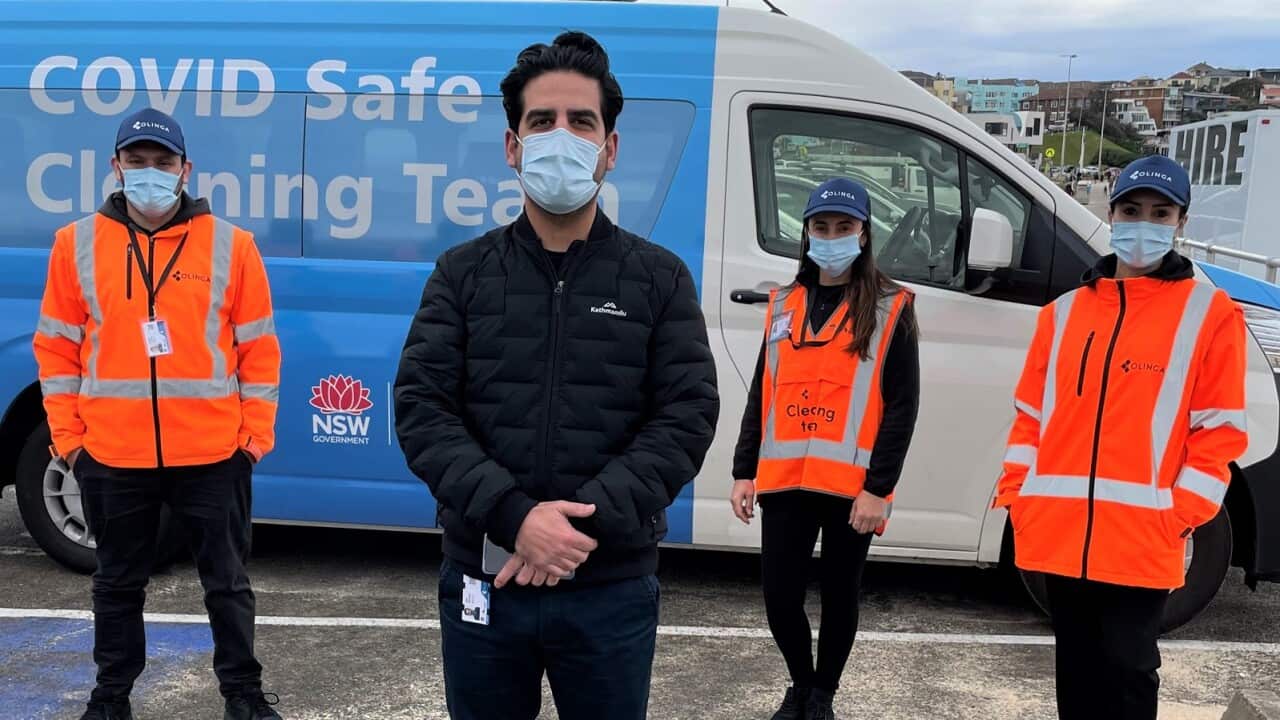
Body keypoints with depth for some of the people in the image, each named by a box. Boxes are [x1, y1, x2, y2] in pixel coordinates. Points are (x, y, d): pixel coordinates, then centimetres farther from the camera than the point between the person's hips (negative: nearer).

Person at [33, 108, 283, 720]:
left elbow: (258, 347, 1)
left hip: (213, 453, -1)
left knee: (226, 581, 11)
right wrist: (66, 435, 2)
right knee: (118, 583, 17)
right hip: (111, 455, 1)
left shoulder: (230, 244, -2)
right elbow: (57, 348, 6)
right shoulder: (76, 243, 2)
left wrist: (257, 432, -2)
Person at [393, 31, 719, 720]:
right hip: (483, 580, 1)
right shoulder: (462, 273, 3)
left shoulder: (660, 278, 2)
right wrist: (514, 518, -19)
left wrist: (586, 520, -18)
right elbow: (420, 408, -5)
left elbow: (688, 415, -6)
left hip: (611, 590, 0)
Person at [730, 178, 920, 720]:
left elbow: (902, 407, -6)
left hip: (852, 487, -3)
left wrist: (878, 488, -12)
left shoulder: (889, 308, -1)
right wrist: (745, 471, 8)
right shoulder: (784, 306, 12)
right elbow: (761, 396, 14)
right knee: (780, 599, 5)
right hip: (784, 482, 3)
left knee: (839, 596, 10)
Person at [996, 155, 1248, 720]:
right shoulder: (1065, 311, 11)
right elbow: (1032, 412, 13)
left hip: (1142, 537, -4)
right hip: (1059, 530, 4)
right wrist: (1015, 492, 5)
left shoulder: (1210, 313, 0)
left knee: (1126, 669, 2)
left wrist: (1182, 515, -9)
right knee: (1076, 667, 16)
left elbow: (1220, 430, -3)